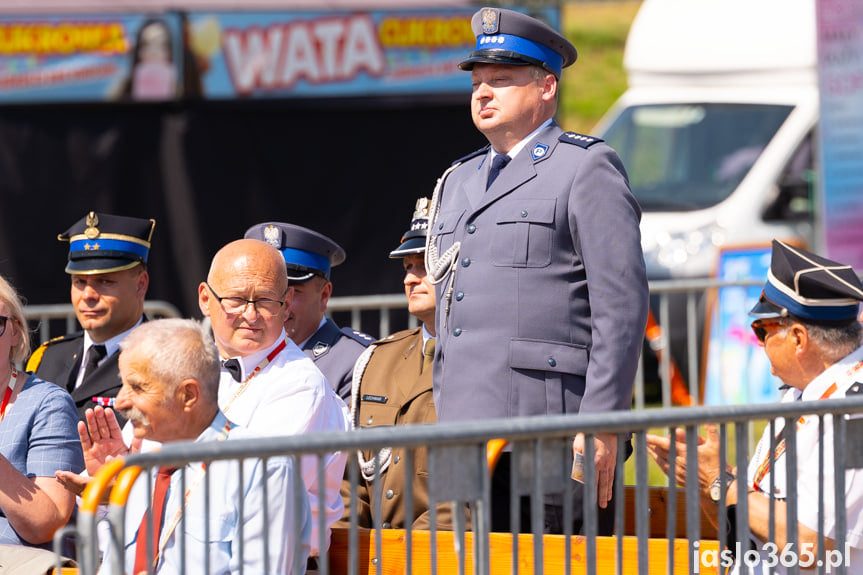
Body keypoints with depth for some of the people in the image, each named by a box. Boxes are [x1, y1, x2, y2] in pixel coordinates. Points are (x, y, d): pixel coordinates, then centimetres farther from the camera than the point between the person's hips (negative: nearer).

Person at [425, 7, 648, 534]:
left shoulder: (588, 168, -1)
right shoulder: (459, 181, 23)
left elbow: (623, 307, -8)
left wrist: (600, 427, -15)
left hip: (552, 437, -7)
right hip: (467, 436, 7)